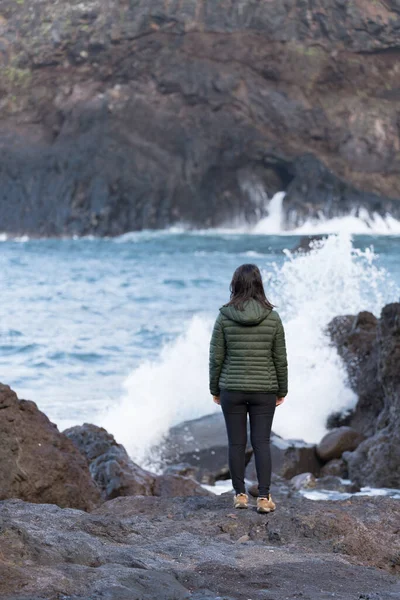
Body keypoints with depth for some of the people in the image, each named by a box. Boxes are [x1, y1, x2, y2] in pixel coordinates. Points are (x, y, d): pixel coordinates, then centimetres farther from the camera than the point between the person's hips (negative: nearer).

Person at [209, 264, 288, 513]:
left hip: (232, 389, 0)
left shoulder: (224, 317, -7)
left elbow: (216, 357, -4)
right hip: (264, 390, 0)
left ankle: (240, 495, 13)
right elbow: (280, 359, -1)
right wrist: (282, 390, 10)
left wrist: (215, 389, 8)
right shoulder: (272, 317, -6)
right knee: (261, 442, 4)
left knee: (237, 443, 8)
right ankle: (264, 498, 0)